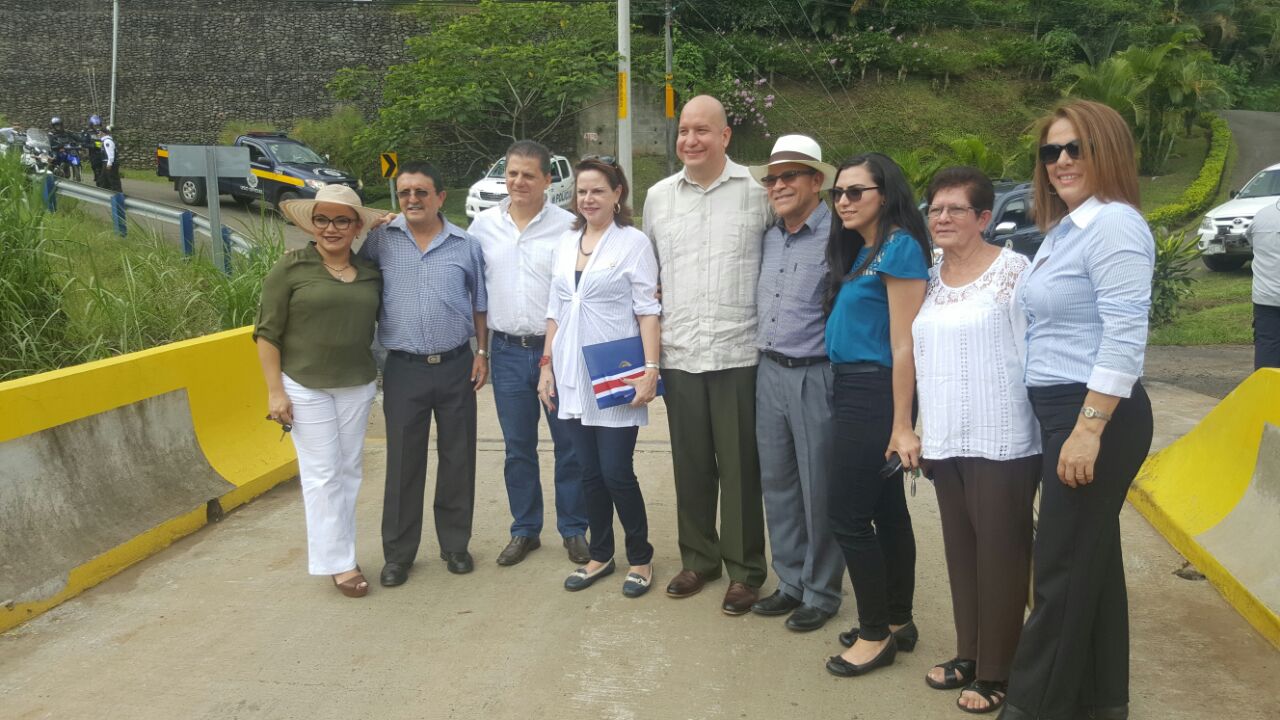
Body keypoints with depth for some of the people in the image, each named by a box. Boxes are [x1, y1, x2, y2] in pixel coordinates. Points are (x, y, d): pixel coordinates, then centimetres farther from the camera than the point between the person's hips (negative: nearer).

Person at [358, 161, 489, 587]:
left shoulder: (466, 245, 3)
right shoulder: (380, 240, 1)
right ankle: (398, 554, 18)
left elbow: (480, 304, 10)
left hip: (456, 367, 1)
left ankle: (455, 544, 24)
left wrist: (482, 352, 5)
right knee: (403, 463, 6)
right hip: (404, 370, -1)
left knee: (458, 460, 9)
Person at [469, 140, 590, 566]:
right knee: (518, 447, 13)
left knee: (569, 445, 6)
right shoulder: (484, 224, 4)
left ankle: (574, 530, 21)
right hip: (508, 351, 3)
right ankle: (524, 530, 26)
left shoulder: (568, 226, -6)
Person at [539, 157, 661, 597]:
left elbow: (648, 311, -8)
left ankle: (640, 558, 16)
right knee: (590, 473, 11)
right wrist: (547, 366, 11)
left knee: (616, 472, -3)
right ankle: (600, 555, 25)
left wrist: (650, 369, -16)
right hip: (573, 377, 5)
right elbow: (555, 310, 15)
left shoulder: (633, 242, -4)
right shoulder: (566, 242, 12)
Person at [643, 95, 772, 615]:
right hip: (679, 353, 3)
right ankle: (698, 558, 29)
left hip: (739, 353, -3)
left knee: (740, 467, 4)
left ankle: (745, 571, 19)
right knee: (691, 464, 13)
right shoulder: (658, 197, 8)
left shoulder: (757, 193, -3)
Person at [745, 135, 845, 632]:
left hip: (816, 377, -7)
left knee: (818, 490, 4)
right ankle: (790, 582, 29)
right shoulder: (768, 238, 11)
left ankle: (820, 593, 20)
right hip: (769, 372, 7)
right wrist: (764, 356, 14)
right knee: (777, 483, 14)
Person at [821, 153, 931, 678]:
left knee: (848, 516, -4)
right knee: (886, 511, 15)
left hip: (875, 393, -9)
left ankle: (876, 634, 9)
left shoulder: (898, 247, -13)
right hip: (853, 391, 9)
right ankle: (898, 621, 26)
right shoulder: (858, 251, 14)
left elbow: (904, 344, -18)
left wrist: (902, 426, -20)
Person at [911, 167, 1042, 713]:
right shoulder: (931, 277, 11)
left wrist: (1043, 433, -12)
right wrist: (917, 429, 15)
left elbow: (1032, 350, -10)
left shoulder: (1012, 270, -8)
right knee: (960, 551, 14)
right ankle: (968, 655, 28)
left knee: (999, 554, 2)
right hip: (945, 439, 7)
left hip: (1001, 440, -6)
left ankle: (995, 673, 13)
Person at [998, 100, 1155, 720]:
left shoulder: (1114, 224, -15)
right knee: (1092, 558, 16)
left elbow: (1125, 337, -22)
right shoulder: (1063, 228, 15)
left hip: (1096, 415, -10)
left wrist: (1088, 429, -24)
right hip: (1061, 412, 10)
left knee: (1061, 569, -1)